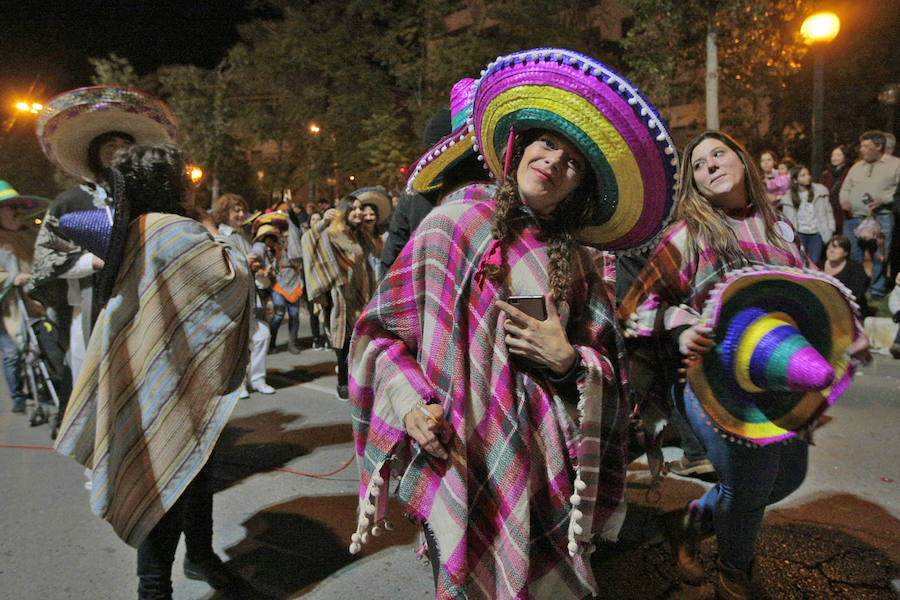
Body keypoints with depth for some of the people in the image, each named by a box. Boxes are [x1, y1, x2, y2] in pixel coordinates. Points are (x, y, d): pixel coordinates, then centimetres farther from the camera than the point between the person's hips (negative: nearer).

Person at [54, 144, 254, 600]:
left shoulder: (134, 233, 8)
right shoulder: (176, 232, -21)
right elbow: (232, 283, -23)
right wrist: (219, 242, -8)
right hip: (170, 386, -9)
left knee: (194, 470, 21)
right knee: (171, 481, 3)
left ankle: (200, 557, 39)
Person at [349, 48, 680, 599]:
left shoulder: (579, 262, 9)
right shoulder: (456, 223, -1)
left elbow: (608, 371, 9)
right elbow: (384, 331, 0)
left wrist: (569, 361, -11)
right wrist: (409, 402, -13)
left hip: (547, 461, 3)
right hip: (462, 455, -2)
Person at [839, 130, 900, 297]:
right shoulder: (856, 167, 18)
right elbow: (845, 187, 22)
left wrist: (884, 200, -17)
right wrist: (845, 200, 2)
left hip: (880, 218, -4)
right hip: (853, 219, 5)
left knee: (879, 257, -3)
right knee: (852, 256, 6)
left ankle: (877, 290, 8)